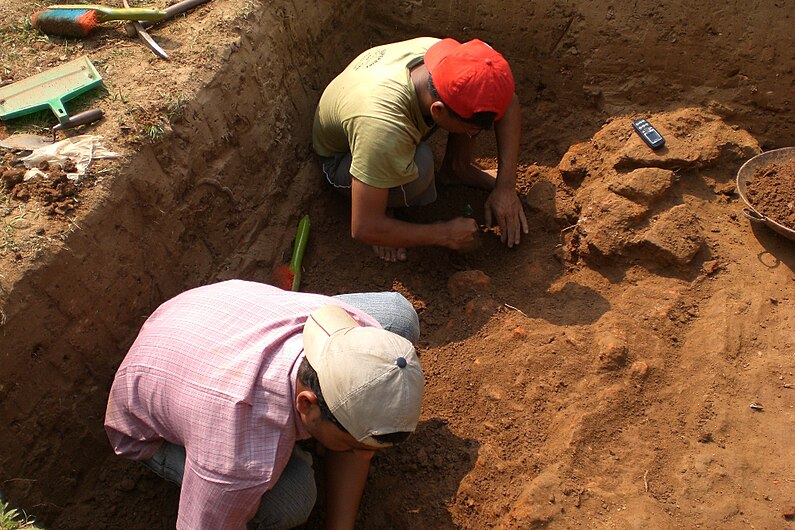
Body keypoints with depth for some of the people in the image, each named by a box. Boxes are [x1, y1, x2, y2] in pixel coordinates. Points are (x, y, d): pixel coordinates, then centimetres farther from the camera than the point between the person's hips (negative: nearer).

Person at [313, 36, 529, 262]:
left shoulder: (440, 52, -29)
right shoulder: (382, 126, -45)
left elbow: (509, 101, -12)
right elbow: (363, 228, -39)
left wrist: (506, 188, -18)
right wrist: (446, 235, -29)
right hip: (342, 156, -5)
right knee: (418, 163, -39)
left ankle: (457, 167, 7)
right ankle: (384, 206, -7)